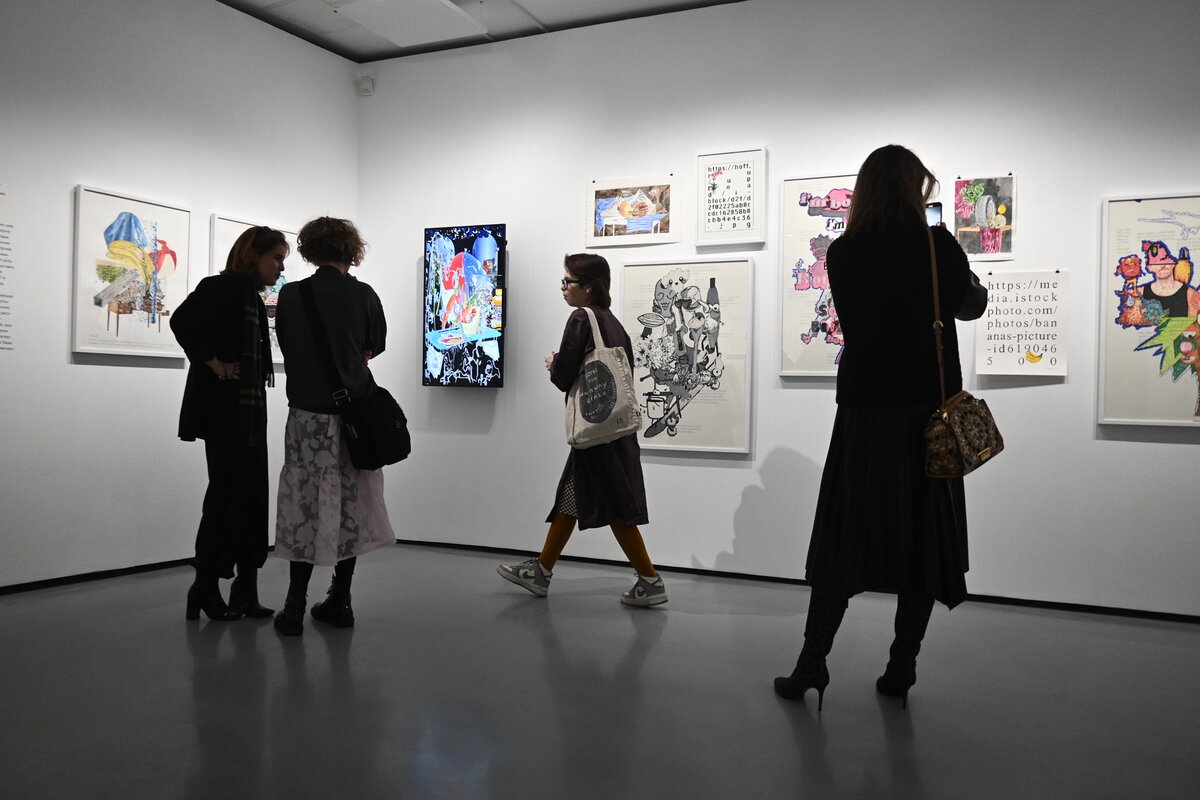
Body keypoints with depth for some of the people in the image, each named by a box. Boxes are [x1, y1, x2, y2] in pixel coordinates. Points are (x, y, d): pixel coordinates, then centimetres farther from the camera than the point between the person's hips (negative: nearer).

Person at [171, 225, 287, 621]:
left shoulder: (252, 296, 18)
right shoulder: (223, 287, -8)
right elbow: (182, 320, -23)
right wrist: (215, 364, -19)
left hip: (249, 412, 9)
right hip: (225, 411, -9)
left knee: (250, 496, 8)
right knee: (227, 495, -5)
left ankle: (245, 590, 14)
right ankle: (205, 589, 7)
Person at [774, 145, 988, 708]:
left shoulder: (843, 254, -2)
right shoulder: (936, 245, -5)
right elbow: (972, 306, 11)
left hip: (864, 412, 1)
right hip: (927, 412, -1)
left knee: (846, 538, 8)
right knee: (922, 540, 9)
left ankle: (811, 665, 9)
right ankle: (900, 670, 14)